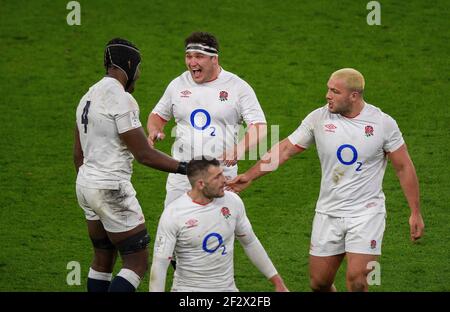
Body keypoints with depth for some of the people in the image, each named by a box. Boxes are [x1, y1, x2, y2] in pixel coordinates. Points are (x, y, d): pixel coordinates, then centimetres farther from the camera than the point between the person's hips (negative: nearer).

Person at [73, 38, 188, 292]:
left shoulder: (89, 97, 12)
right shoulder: (121, 99, -16)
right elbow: (144, 154, -17)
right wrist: (184, 168, -12)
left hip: (86, 184, 10)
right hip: (112, 188, -10)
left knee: (103, 260, 17)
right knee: (138, 263, -5)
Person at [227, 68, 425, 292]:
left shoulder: (383, 123, -7)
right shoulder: (319, 118, -2)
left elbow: (404, 167, 1)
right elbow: (285, 149, 5)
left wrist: (415, 213, 0)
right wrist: (249, 176, 1)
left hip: (367, 213, -3)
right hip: (328, 213, 3)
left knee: (356, 280, -17)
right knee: (318, 282, 5)